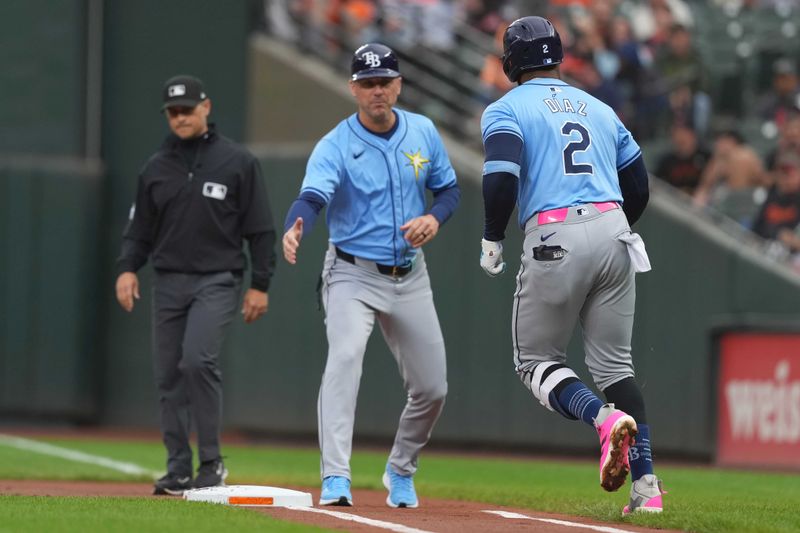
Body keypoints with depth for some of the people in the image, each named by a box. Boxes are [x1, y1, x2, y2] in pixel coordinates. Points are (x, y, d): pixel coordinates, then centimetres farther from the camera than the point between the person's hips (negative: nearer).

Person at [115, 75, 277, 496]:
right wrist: (127, 268, -5)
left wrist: (260, 285, -5)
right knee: (168, 374, 3)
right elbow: (140, 228, 13)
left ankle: (211, 463, -15)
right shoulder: (156, 168, 10)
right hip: (169, 282, 5)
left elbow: (260, 228, 1)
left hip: (217, 281, -5)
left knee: (198, 359, -22)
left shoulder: (237, 162, 0)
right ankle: (178, 470, 11)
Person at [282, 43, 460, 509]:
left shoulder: (423, 133, -1)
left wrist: (434, 218, -14)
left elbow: (449, 188, 9)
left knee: (432, 388, 7)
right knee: (345, 358, -29)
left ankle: (401, 471, 34)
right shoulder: (335, 146, -15)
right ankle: (336, 479, -35)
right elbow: (312, 197, -31)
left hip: (409, 278, 4)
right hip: (352, 275, -4)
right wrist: (295, 230, -54)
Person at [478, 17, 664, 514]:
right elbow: (638, 186, 18)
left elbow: (501, 179, -12)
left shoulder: (506, 110, 5)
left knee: (538, 361, 8)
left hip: (554, 240, -5)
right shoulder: (600, 109, 21)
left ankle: (604, 417, -21)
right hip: (614, 234, 5)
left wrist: (492, 241, 1)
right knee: (615, 364, 10)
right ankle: (646, 482, -4)